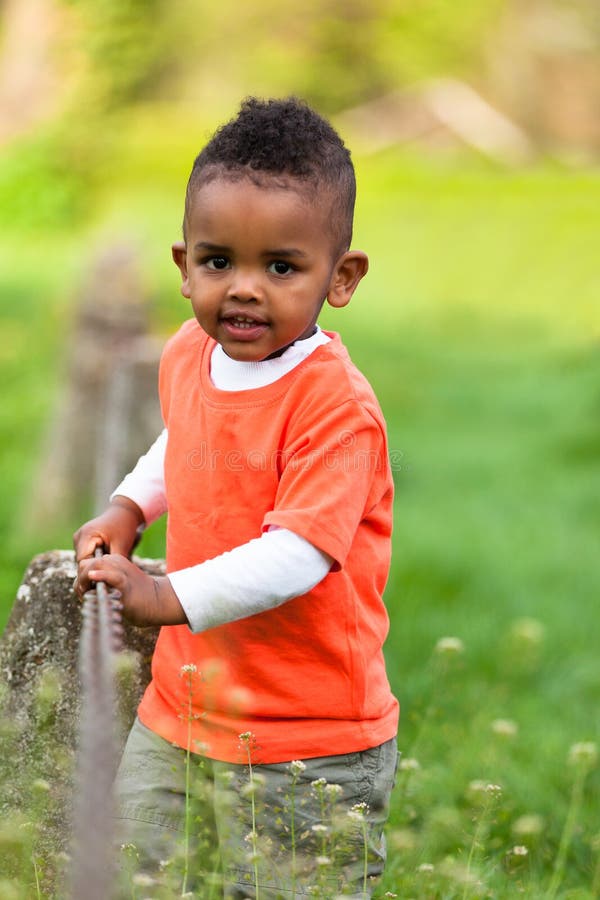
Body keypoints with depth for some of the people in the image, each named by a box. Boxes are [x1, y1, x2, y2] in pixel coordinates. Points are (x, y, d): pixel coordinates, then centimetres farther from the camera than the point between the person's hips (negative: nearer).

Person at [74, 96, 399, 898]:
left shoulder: (335, 403, -23)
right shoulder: (188, 356, 2)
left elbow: (297, 555, -30)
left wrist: (170, 598, -37)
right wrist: (128, 507, 13)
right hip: (181, 709, 7)